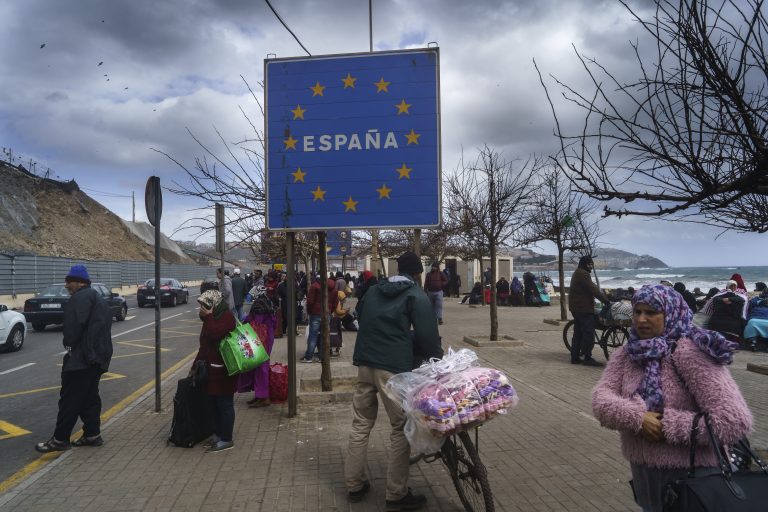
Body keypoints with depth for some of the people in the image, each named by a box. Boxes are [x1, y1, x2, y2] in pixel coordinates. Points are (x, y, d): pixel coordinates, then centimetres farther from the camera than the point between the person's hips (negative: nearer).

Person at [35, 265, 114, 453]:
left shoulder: (81, 297, -12)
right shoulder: (97, 298, 21)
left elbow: (75, 325, -22)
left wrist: (68, 343, -6)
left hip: (82, 356, -10)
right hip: (98, 355, 10)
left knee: (70, 398, -2)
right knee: (89, 396, 14)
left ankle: (60, 439, 5)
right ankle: (92, 434, 17)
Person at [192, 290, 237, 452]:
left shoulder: (227, 316, -13)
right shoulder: (211, 318, 14)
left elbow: (216, 334, -30)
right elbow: (204, 345, 19)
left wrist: (208, 317, -20)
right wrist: (195, 365, 20)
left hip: (224, 369, -9)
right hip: (211, 367, 9)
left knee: (225, 403, -1)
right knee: (214, 402, 15)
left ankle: (226, 439, 8)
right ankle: (218, 434, 28)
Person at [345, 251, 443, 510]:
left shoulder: (373, 291, 18)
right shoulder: (417, 296, -1)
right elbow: (427, 336, -6)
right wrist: (438, 360, 8)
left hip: (364, 362, 6)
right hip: (393, 366, -6)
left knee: (361, 425, 14)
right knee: (401, 428, 3)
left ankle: (354, 485, 23)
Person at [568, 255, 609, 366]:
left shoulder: (577, 273, 20)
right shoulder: (583, 274, -14)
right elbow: (593, 290, -19)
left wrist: (602, 296, 19)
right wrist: (606, 300, -14)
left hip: (576, 307, 11)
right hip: (584, 308, -11)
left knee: (578, 333, 13)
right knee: (588, 333, -6)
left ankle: (575, 357, 15)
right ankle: (587, 358, -4)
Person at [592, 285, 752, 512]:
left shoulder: (689, 352, -20)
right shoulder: (627, 353, -1)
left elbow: (735, 420, -25)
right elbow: (601, 399, -11)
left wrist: (669, 425, -22)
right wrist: (637, 417, -28)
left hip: (690, 476, -5)